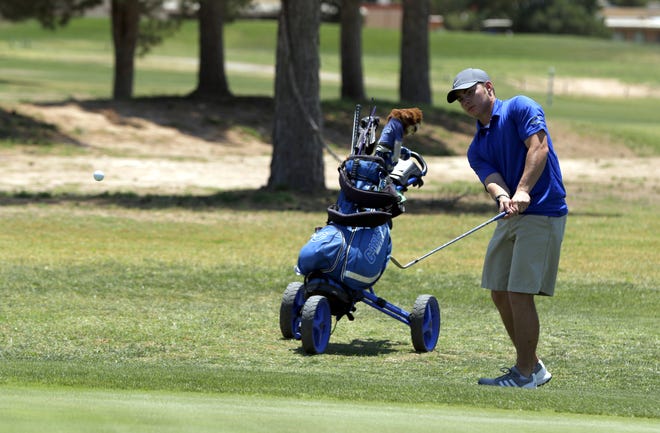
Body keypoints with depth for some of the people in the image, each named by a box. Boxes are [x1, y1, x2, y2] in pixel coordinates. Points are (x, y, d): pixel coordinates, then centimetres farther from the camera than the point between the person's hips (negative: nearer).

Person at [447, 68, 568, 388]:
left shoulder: (520, 108, -4)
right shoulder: (477, 148, 15)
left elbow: (539, 148, -17)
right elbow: (492, 180, -3)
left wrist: (523, 191, -28)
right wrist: (502, 198, -26)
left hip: (542, 214, -8)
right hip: (510, 218, 8)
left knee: (520, 293, -10)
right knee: (500, 293, 10)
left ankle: (524, 374, -2)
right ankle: (532, 366, 21)